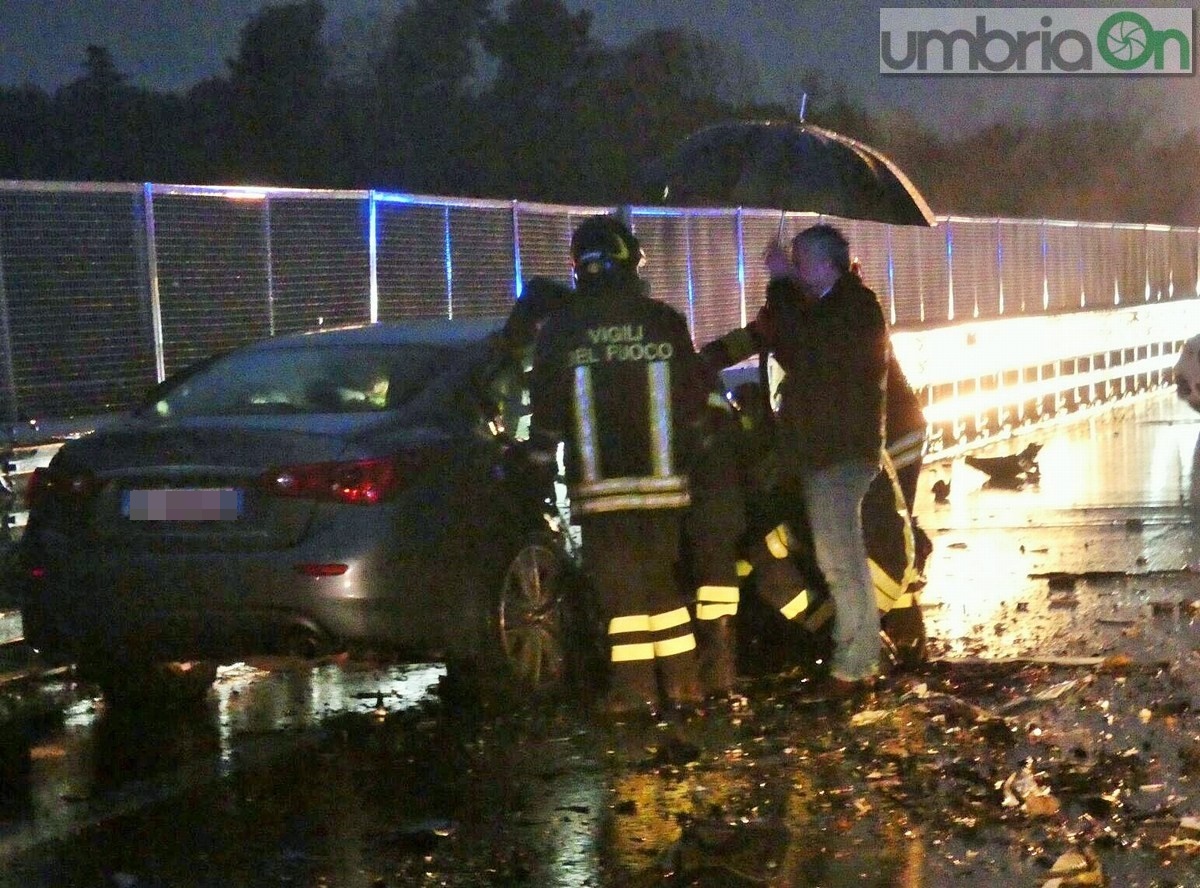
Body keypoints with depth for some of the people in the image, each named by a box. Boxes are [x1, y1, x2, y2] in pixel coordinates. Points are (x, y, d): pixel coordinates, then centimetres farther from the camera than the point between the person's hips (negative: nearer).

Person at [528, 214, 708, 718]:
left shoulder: (560, 330, -4)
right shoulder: (665, 322, 1)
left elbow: (546, 410, 0)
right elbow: (693, 396, 7)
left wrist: (541, 454, 14)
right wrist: (684, 449, 21)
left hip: (598, 482, -2)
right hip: (661, 478, 2)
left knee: (619, 583, 1)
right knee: (664, 579, 13)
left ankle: (633, 688, -3)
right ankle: (681, 681, 13)